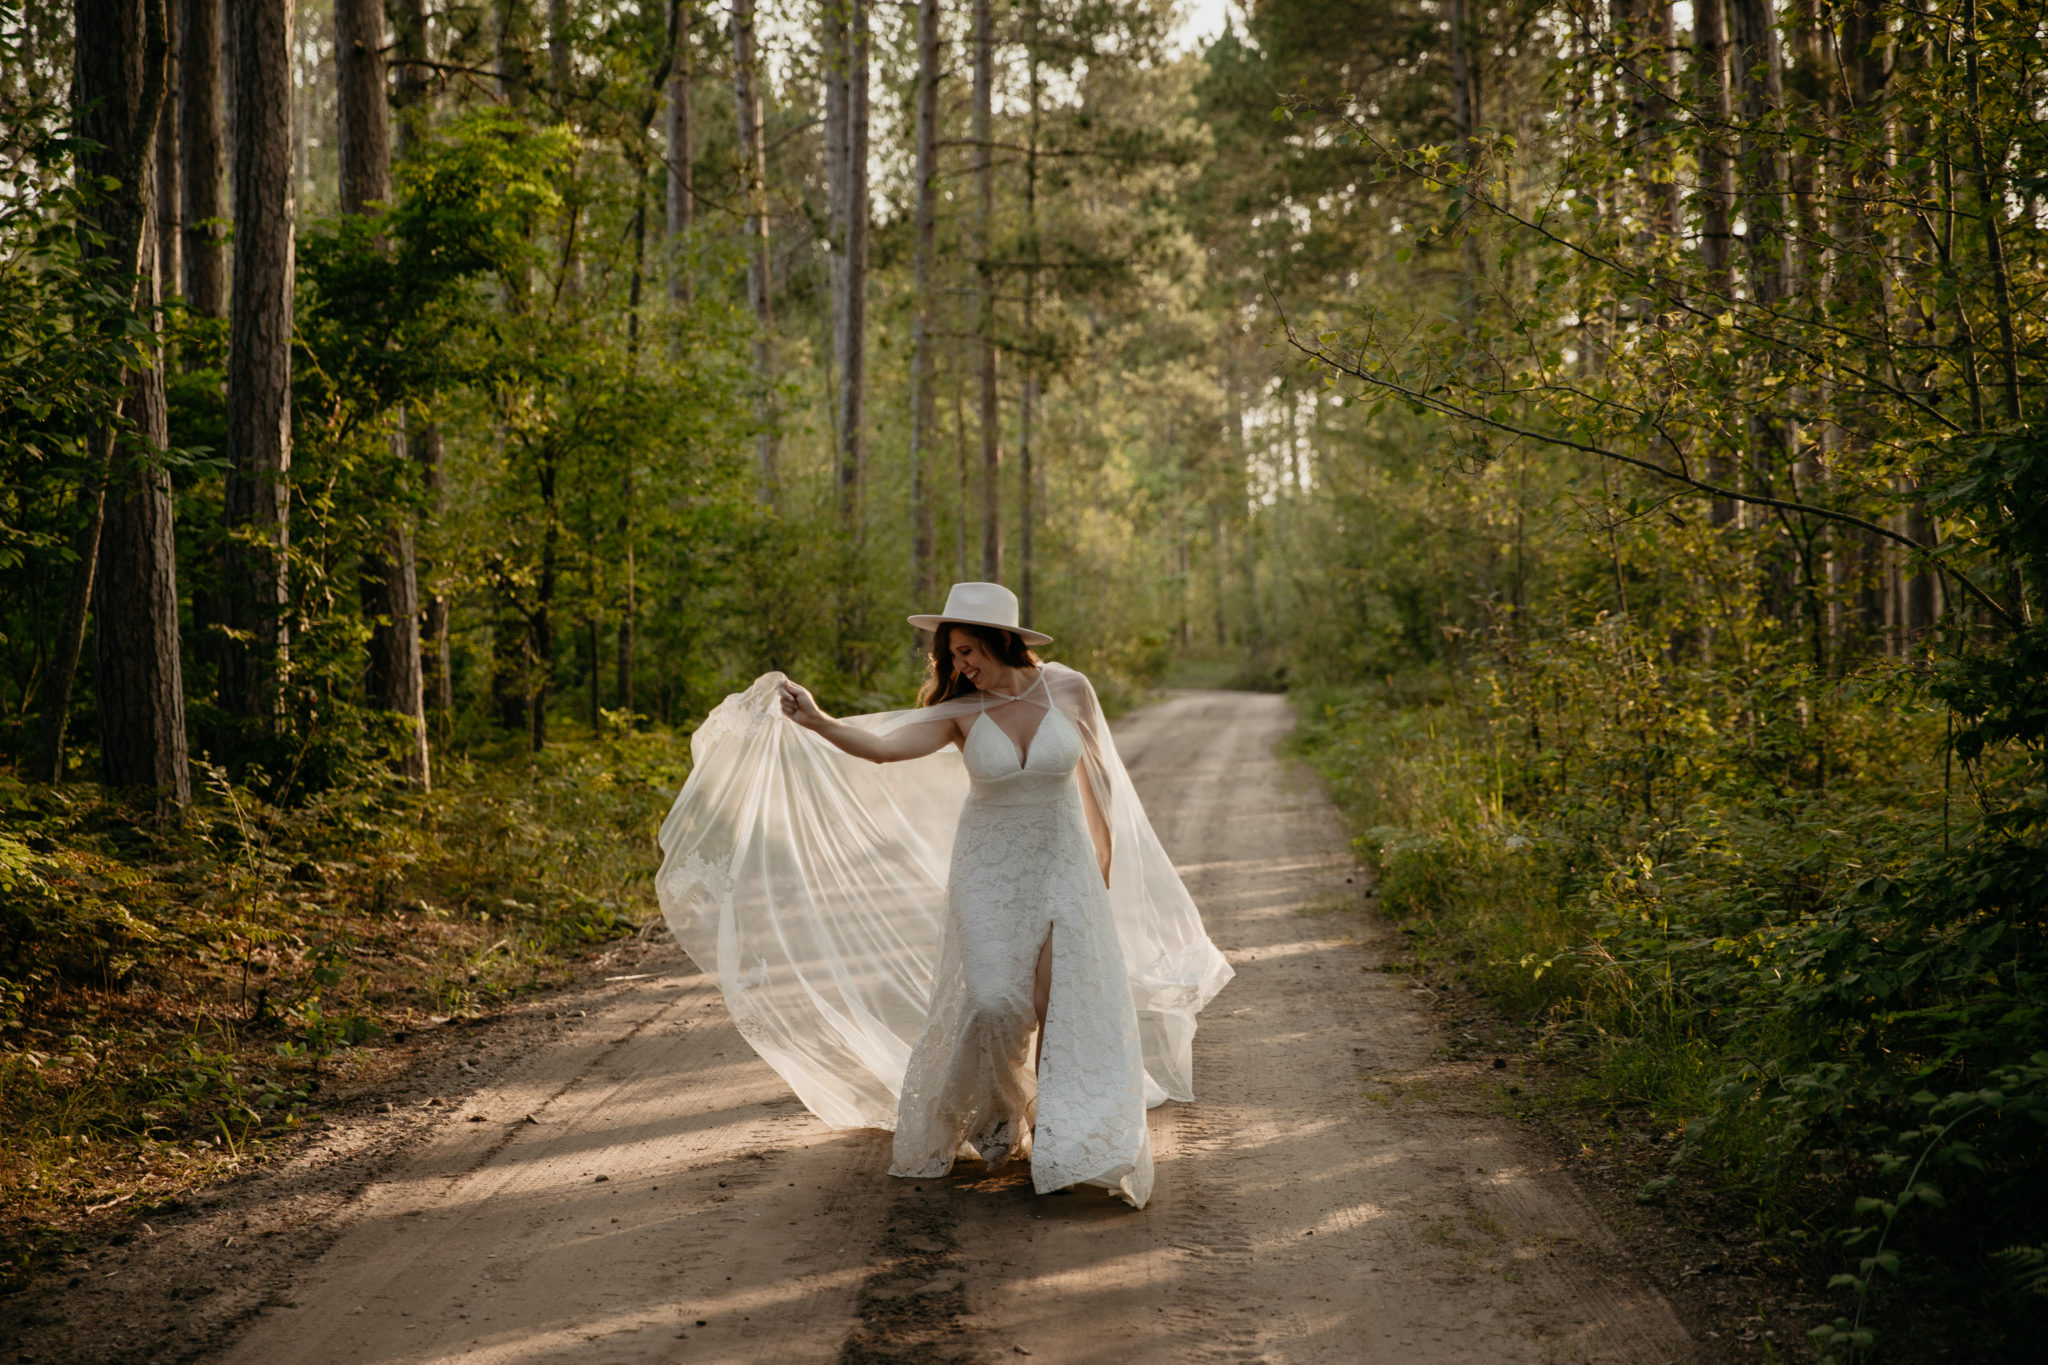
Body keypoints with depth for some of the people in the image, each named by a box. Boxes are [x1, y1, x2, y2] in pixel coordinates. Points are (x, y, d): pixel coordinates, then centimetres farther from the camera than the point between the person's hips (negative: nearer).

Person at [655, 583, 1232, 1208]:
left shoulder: (1069, 689, -7)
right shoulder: (961, 710, -10)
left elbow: (1096, 773, 7)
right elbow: (882, 746, -25)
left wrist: (1104, 856, 15)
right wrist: (817, 722, -42)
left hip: (1062, 865, 1)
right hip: (988, 870, -1)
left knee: (1067, 1004, -6)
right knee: (992, 1003, -11)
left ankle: (1066, 1143, 9)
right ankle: (998, 1118, 18)